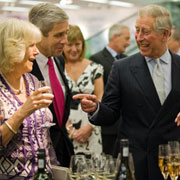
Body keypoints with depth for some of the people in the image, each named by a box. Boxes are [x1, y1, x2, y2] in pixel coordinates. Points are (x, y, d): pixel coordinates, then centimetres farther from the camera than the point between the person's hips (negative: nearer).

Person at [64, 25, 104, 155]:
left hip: (90, 132, 1)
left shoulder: (94, 68, 7)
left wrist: (89, 127, -7)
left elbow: (100, 102, 5)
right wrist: (69, 129, -7)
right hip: (63, 129, -1)